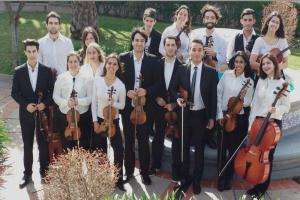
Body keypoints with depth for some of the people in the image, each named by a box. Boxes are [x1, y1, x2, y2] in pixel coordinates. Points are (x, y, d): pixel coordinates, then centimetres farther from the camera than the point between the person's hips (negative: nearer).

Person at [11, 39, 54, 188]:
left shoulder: (47, 71, -2)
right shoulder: (19, 71, -1)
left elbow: (52, 91, 1)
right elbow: (14, 93, 1)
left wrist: (45, 103, -14)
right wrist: (26, 104, -13)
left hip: (43, 113, -1)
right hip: (26, 113, 1)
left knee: (43, 144, 7)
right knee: (27, 145, 9)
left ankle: (44, 173, 22)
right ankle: (27, 175, 21)